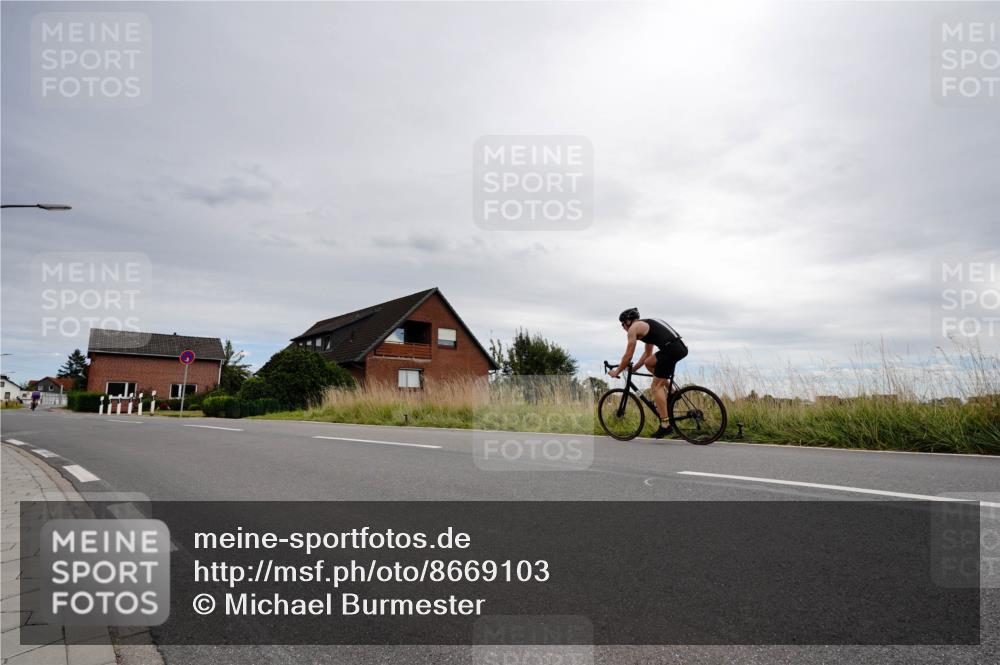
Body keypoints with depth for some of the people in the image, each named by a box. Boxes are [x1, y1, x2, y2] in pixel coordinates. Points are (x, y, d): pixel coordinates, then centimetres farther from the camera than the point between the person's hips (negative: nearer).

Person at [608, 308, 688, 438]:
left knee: (656, 385, -2)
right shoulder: (647, 324, 30)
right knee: (649, 363, 26)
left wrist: (616, 371, 17)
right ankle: (671, 392, 19)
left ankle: (665, 424, -6)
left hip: (671, 349, -9)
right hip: (681, 346, 9)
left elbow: (628, 356, 5)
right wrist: (633, 368, 39)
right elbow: (647, 353, 37)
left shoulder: (634, 328, 4)